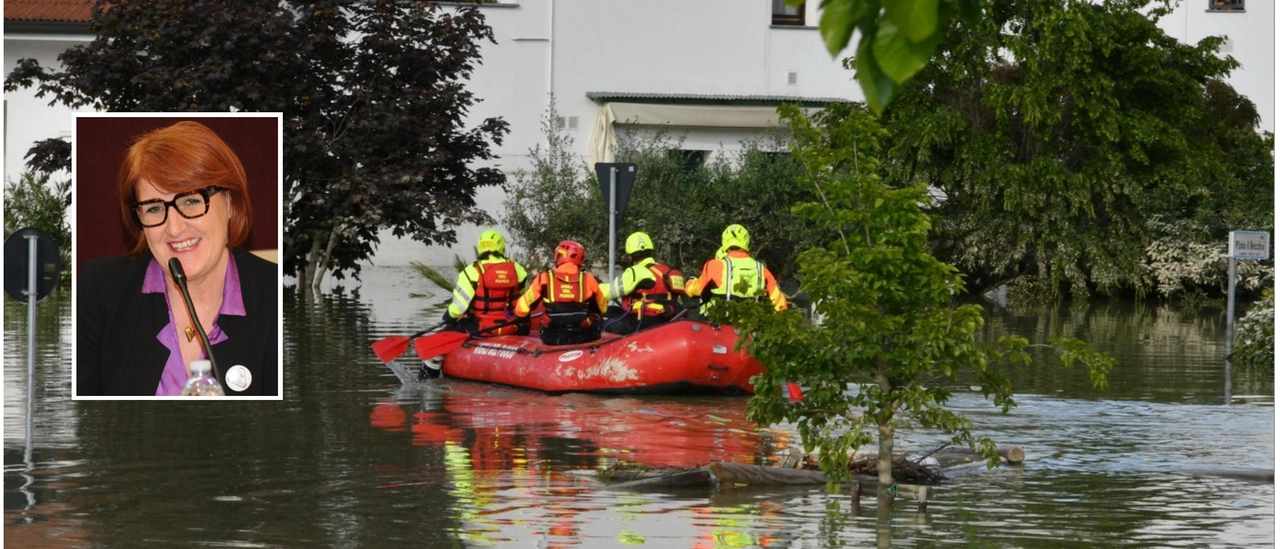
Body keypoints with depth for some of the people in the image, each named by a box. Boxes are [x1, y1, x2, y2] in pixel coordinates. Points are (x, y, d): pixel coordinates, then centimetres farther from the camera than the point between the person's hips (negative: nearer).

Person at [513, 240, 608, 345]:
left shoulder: (544, 279, -4)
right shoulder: (588, 280, -3)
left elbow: (522, 309, 1)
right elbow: (601, 309, 13)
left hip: (552, 339, 1)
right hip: (583, 338, -1)